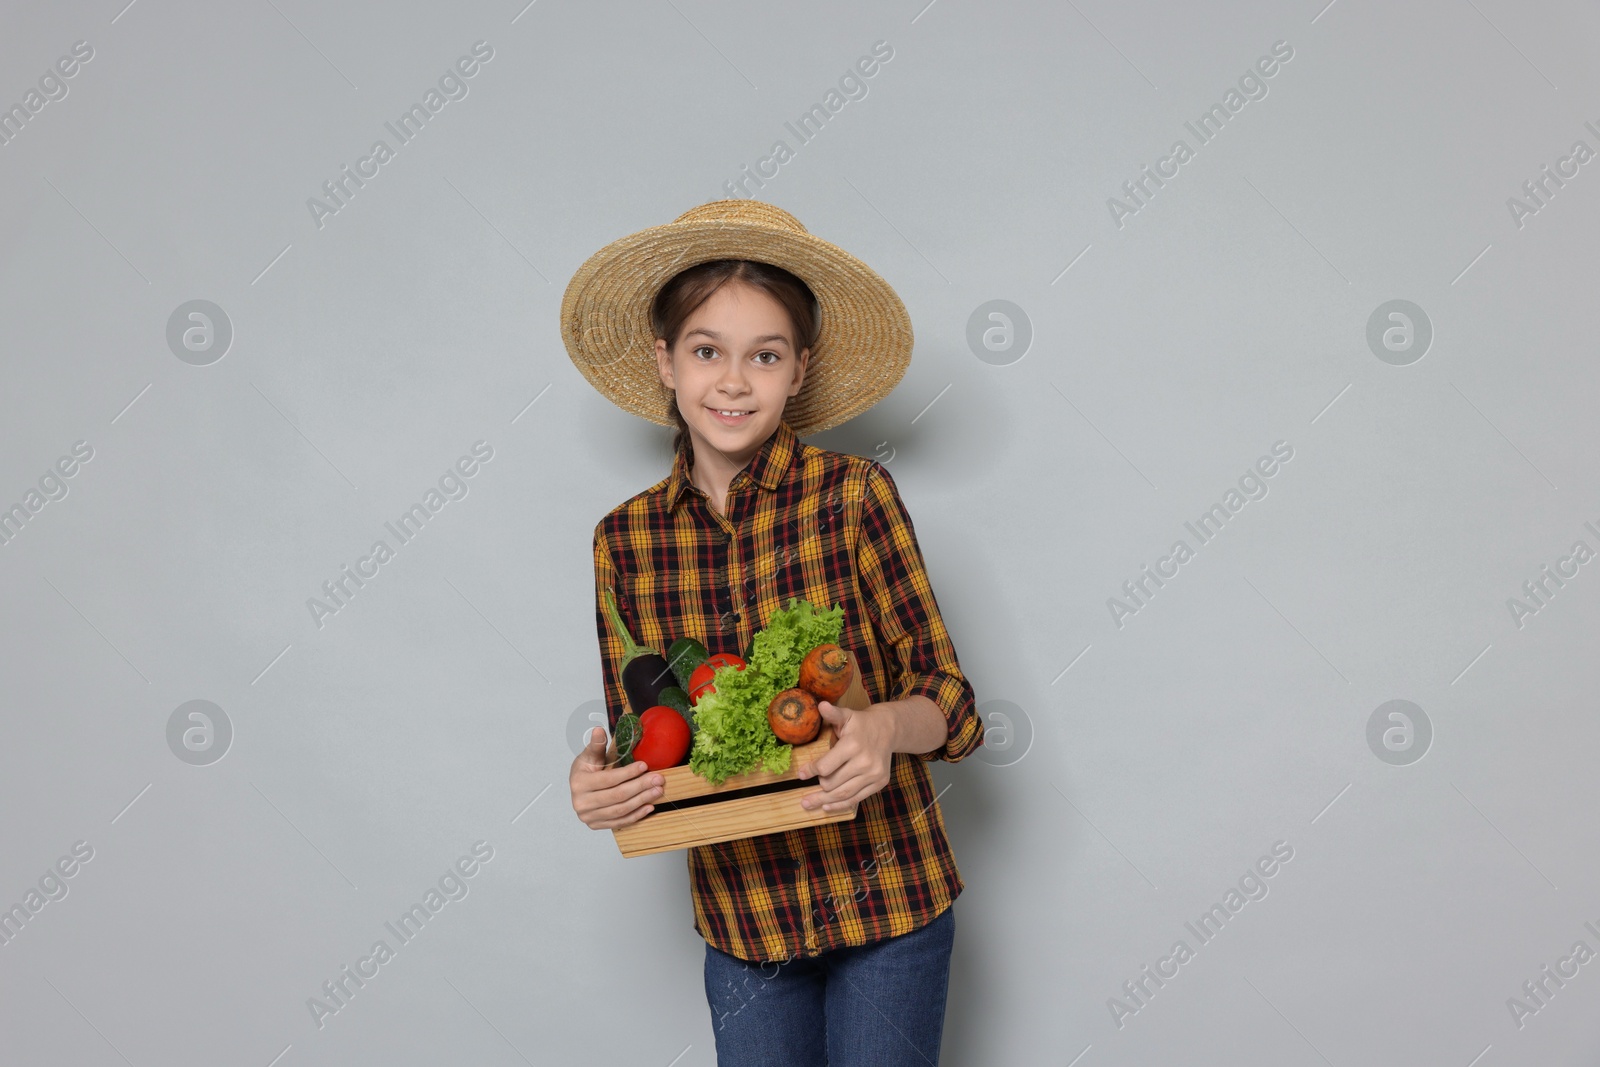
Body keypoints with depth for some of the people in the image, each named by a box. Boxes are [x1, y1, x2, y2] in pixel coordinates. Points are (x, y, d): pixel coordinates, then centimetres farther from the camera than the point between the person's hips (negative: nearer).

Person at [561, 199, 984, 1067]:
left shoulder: (853, 494, -11)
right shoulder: (624, 539, -2)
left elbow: (944, 693, -9)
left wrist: (885, 727, -30)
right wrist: (599, 782, -16)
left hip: (889, 901, -2)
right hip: (741, 920, 3)